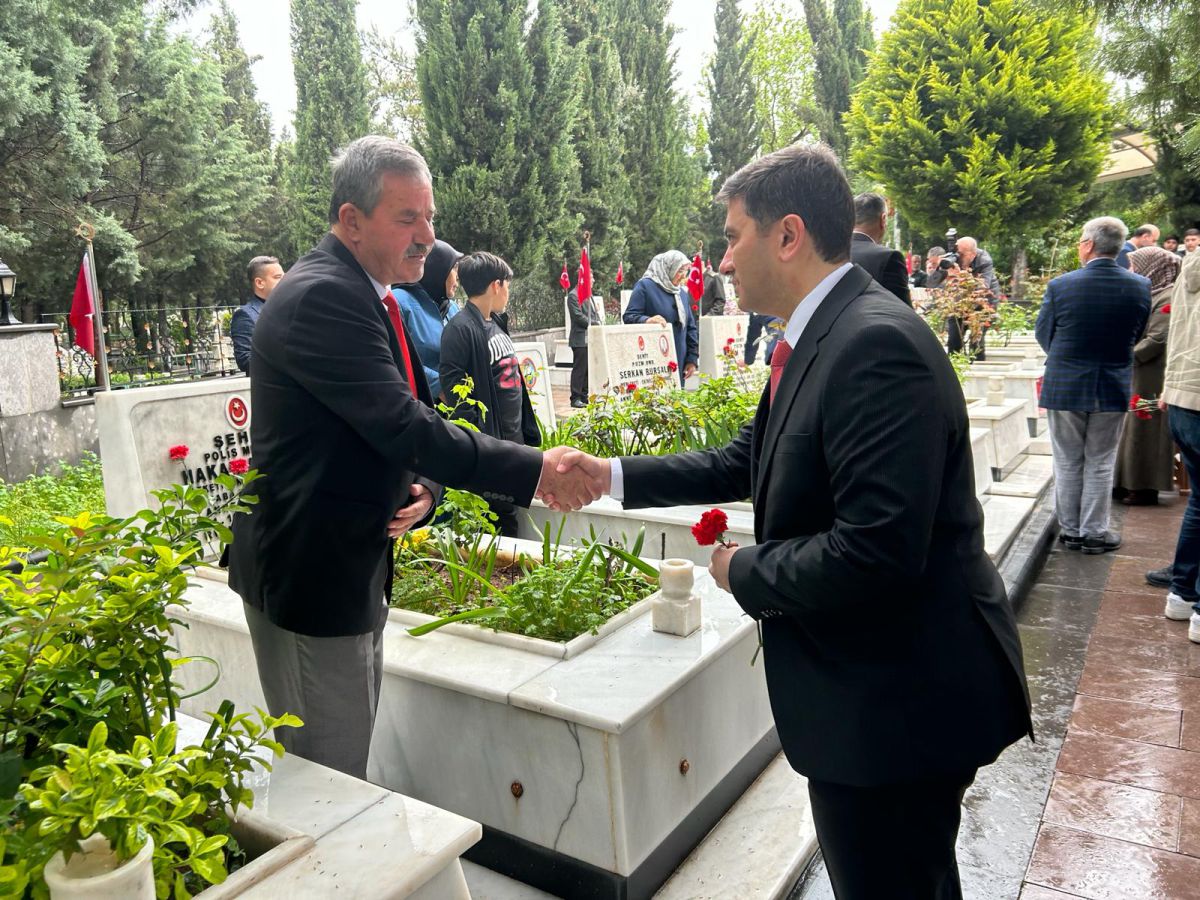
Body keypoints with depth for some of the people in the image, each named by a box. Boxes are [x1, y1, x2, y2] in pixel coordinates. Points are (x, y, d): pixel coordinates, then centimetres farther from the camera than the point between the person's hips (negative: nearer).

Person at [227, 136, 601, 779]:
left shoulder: (366, 295, 11)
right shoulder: (321, 297, -21)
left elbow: (399, 424, 16)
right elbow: (404, 427, -28)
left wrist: (421, 486, -4)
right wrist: (534, 470, -25)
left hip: (352, 564, 10)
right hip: (311, 574, -9)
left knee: (347, 757, 21)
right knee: (331, 775, 4)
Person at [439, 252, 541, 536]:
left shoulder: (496, 324, 15)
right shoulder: (460, 329, -14)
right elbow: (455, 391, -19)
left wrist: (529, 434, 18)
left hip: (514, 439, 8)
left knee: (509, 519, 15)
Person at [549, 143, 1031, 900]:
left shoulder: (875, 343, -26)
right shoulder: (824, 335, 5)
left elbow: (877, 549, -32)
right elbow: (752, 459, 13)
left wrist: (745, 573, -16)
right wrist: (616, 475, 10)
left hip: (898, 701, -9)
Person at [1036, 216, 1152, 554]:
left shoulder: (1060, 286, -14)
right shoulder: (1140, 287, -7)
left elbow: (1043, 333, -1)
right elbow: (1136, 335, 6)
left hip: (1064, 386, -1)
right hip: (1114, 388, 2)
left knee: (1068, 464, 11)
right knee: (1100, 465, 12)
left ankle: (1070, 531, 20)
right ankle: (1094, 533, 18)